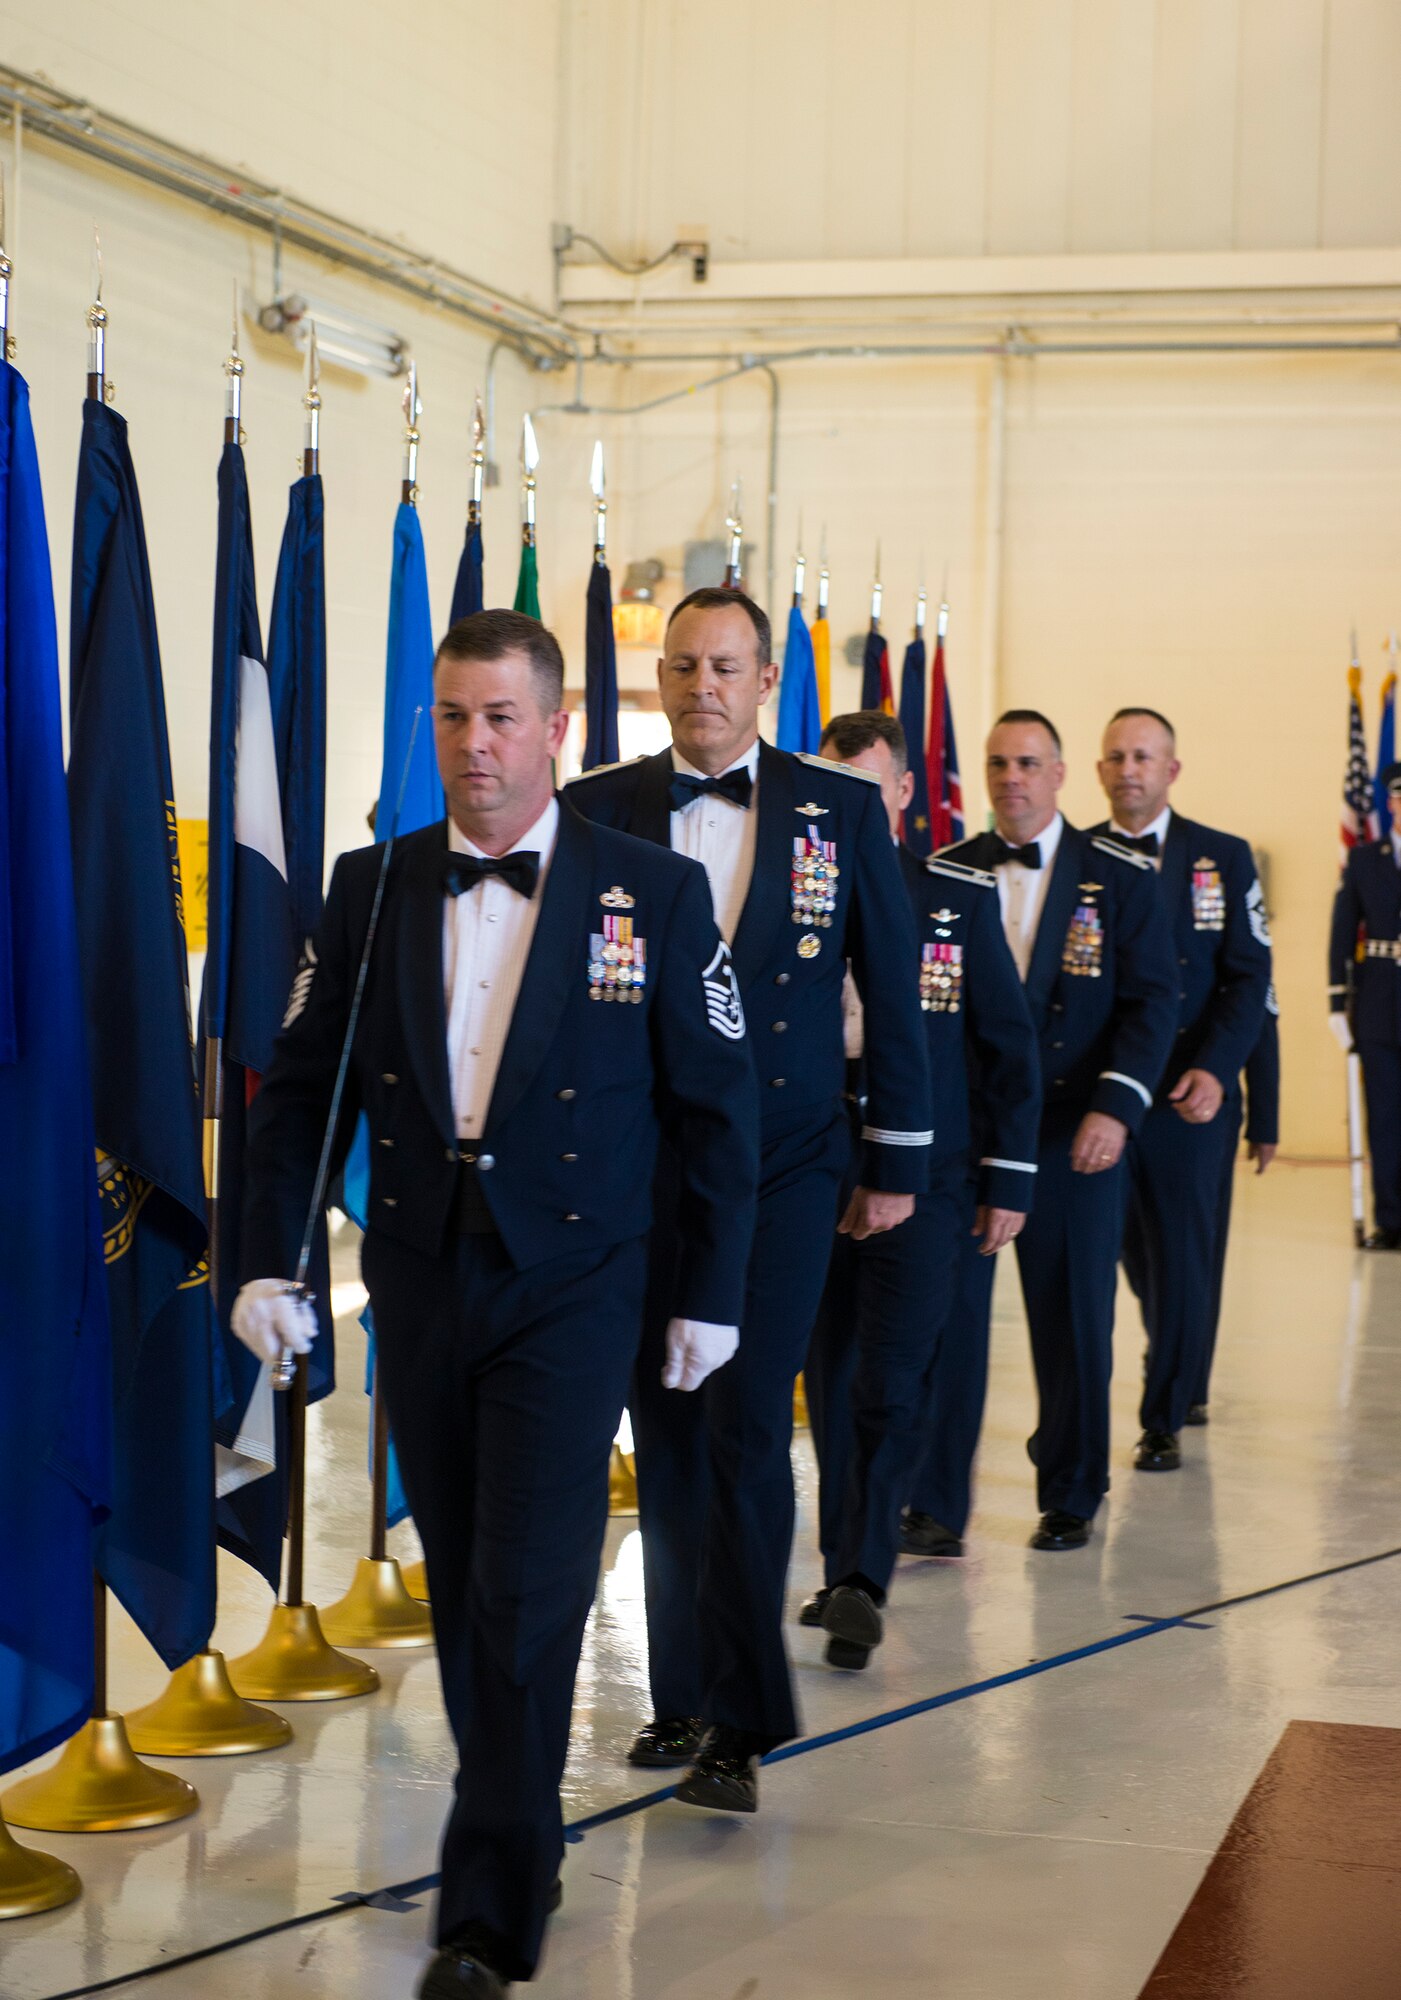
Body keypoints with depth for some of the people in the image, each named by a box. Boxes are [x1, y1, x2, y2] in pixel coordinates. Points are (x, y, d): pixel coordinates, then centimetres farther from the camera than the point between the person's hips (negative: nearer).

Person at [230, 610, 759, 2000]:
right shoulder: (371, 888, 4)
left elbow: (715, 1106, 0)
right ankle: (515, 1824, 30)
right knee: (462, 1584, 12)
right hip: (420, 1284, 4)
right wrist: (268, 1259, 0)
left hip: (568, 1287, -3)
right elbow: (300, 1087, 8)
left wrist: (709, 1296, 0)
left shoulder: (655, 894, -3)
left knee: (526, 1593, -8)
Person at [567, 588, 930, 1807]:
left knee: (746, 1431, -9)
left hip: (780, 1168, -2)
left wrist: (895, 1158, 5)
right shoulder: (598, 812, 2)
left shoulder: (842, 811, 2)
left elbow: (892, 991, 6)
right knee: (667, 1436, 9)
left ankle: (740, 1722, -4)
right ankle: (686, 1694, 21)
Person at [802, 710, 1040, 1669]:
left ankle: (863, 1584, -7)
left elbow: (1010, 1046, 4)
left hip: (928, 1181, -2)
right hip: (816, 1177, 2)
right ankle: (847, 1569, 18)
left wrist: (1009, 1180, 0)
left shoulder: (963, 898, 2)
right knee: (835, 1384, 8)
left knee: (894, 1385, -9)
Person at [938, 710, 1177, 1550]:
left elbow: (1152, 1002, -3)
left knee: (1074, 1315, 4)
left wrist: (1117, 1106, -16)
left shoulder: (1120, 877, 1)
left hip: (1075, 1131, -1)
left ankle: (1071, 1494, 19)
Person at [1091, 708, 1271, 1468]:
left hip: (1191, 1094, -1)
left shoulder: (1224, 858, 3)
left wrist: (1214, 1069, -17)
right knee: (1137, 1254, 10)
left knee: (1184, 1256, 0)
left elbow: (1249, 978, -2)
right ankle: (1176, 1376, 34)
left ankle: (1163, 1419, 13)